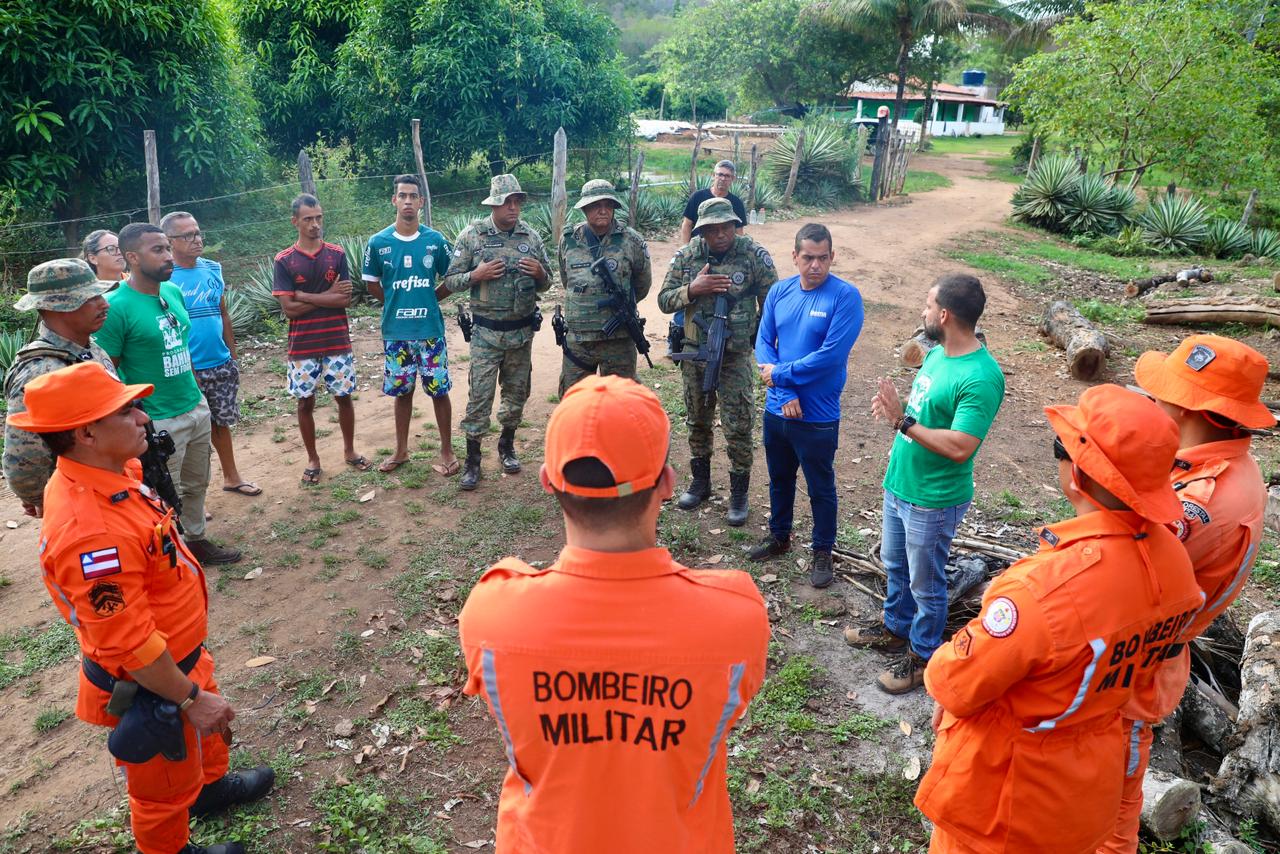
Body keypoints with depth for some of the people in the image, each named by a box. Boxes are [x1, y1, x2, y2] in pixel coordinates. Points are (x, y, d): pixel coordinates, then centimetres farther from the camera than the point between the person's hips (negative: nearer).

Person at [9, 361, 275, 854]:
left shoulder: (105, 475, -8)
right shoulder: (90, 529, -39)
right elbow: (128, 645, -31)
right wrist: (189, 698, -19)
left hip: (179, 656, 9)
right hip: (150, 685, -9)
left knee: (207, 732, 34)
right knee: (165, 786, 19)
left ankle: (211, 786, 61)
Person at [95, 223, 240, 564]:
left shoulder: (174, 291, 3)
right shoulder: (116, 306, -19)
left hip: (196, 407, 7)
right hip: (158, 421, -7)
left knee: (196, 485, 21)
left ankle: (197, 541, 38)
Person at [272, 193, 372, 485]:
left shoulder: (337, 254, 0)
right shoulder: (284, 261, -4)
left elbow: (345, 299, -9)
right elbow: (288, 308, -10)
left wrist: (304, 296, -12)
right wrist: (328, 296, -9)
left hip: (337, 343, 1)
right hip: (302, 347, -1)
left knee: (344, 397, 11)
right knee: (305, 403, 7)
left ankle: (350, 450, 29)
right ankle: (312, 459, 23)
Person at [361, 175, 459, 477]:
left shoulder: (435, 240, -3)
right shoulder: (378, 243, -2)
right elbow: (372, 284, 10)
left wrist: (426, 301, 6)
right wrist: (397, 305, 8)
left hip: (430, 330, -1)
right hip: (396, 332, 1)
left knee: (439, 391, 4)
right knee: (402, 391, 12)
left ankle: (447, 451, 17)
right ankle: (401, 450, 27)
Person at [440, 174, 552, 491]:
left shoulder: (532, 236, 3)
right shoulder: (472, 235, -5)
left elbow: (545, 284, 11)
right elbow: (450, 282, -2)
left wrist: (539, 273, -11)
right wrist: (477, 275, -20)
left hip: (522, 332, 3)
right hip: (486, 333, -3)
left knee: (517, 392, 13)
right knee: (480, 395, -2)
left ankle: (507, 445, 33)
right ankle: (472, 459, 11)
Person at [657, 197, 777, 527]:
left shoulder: (755, 255, -10)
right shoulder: (685, 256, -3)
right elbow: (664, 300, -2)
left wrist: (755, 338, -7)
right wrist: (693, 289, -19)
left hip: (736, 357, -3)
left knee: (738, 428, 1)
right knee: (697, 422, 16)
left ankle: (739, 494, 16)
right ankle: (700, 482, 33)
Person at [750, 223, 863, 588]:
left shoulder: (846, 296, -15)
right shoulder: (779, 292, 0)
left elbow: (831, 356, -22)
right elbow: (763, 343, -1)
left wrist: (779, 374, -14)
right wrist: (785, 393, -14)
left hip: (818, 416, -5)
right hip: (777, 409, 5)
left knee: (821, 488, 11)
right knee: (779, 478, 22)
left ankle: (823, 553, 29)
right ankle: (779, 537, 42)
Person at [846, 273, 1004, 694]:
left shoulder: (981, 377, -27)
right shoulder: (936, 353, 2)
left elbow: (960, 447, -31)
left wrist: (902, 421, -29)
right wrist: (893, 408, -7)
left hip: (933, 500, -9)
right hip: (899, 485, 9)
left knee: (925, 584, 11)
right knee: (895, 565, 26)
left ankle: (922, 657, 31)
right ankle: (896, 629, 47)